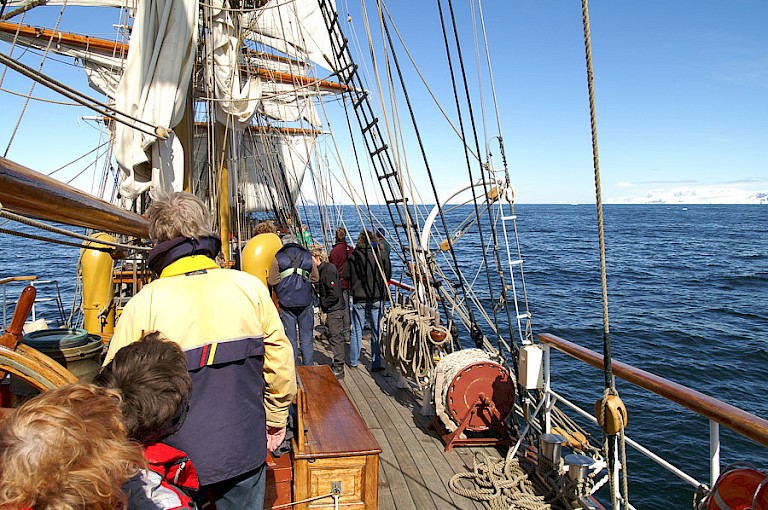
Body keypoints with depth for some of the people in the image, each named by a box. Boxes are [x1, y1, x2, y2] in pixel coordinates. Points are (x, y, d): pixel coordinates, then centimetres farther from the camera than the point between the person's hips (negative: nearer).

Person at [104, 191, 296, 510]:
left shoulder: (144, 305, -16)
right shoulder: (250, 287, -10)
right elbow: (280, 363, -4)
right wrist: (276, 419, 12)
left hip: (175, 457, -1)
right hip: (243, 451, 2)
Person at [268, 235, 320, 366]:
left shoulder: (278, 258, -2)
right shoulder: (308, 256, 4)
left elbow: (271, 282, -3)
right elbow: (316, 278, 9)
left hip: (286, 302, -1)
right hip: (305, 302, 1)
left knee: (290, 338, 7)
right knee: (307, 339, 9)